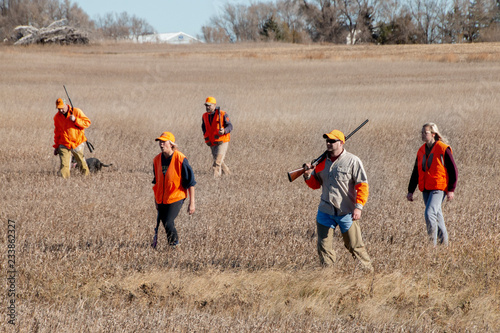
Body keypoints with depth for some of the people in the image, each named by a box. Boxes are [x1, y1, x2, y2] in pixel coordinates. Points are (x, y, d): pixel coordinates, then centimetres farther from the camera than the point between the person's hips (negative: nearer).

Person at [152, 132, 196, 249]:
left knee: (168, 223, -18)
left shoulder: (180, 159, -15)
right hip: (162, 199, 6)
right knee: (163, 221, 9)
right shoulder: (157, 160, 3)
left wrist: (191, 203, -11)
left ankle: (175, 245, 3)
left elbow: (190, 182, -10)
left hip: (176, 198, -6)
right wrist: (156, 200, 21)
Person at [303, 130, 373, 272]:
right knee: (324, 247, 3)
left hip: (347, 212, -5)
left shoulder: (352, 161, -6)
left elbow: (362, 185, -8)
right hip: (325, 212, 5)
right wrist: (309, 176, -6)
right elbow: (316, 184, 16)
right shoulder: (322, 161, 9)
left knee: (355, 246, 0)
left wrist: (358, 207, -17)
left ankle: (369, 271, 14)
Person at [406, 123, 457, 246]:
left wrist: (451, 189, -11)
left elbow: (453, 170, -6)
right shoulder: (421, 151, 11)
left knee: (429, 213, -19)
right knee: (436, 216, 13)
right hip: (426, 189, 7)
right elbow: (416, 173, 17)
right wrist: (410, 191, 13)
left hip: (438, 188, -7)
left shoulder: (443, 149, -8)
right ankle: (444, 242, 24)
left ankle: (432, 243, -14)